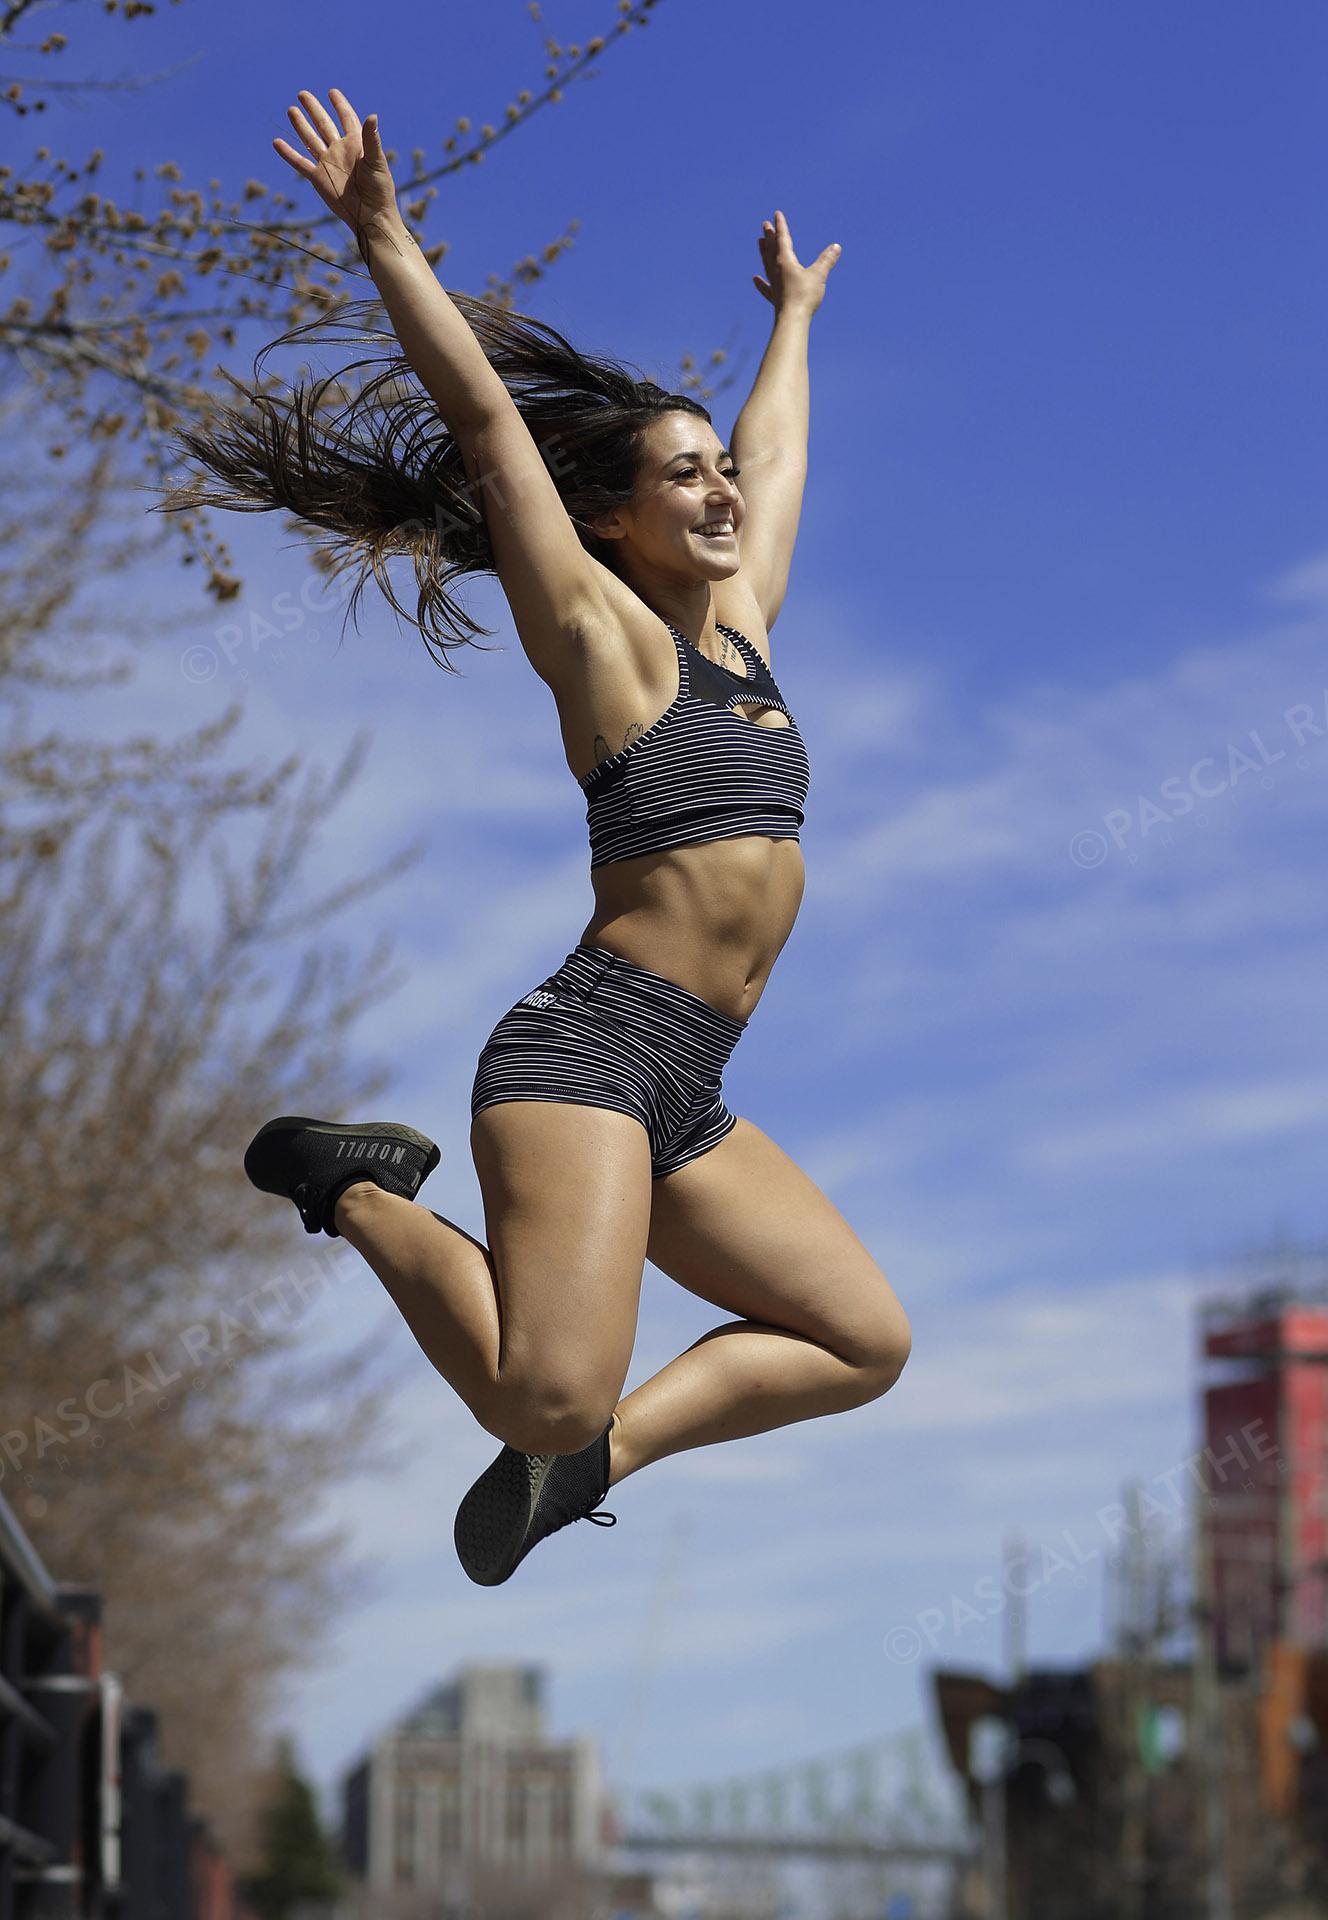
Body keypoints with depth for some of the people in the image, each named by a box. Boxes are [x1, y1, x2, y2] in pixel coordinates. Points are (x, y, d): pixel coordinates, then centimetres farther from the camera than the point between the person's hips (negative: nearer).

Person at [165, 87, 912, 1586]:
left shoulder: (742, 619, 18)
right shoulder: (599, 630, -1)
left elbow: (775, 446, 34)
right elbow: (485, 416, -7)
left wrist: (794, 314, 48)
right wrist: (380, 236, -12)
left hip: (685, 1101, 8)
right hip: (588, 1050, -8)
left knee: (865, 1342, 5)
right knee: (544, 1395, -24)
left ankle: (594, 1446, 4)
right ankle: (360, 1191, 1)